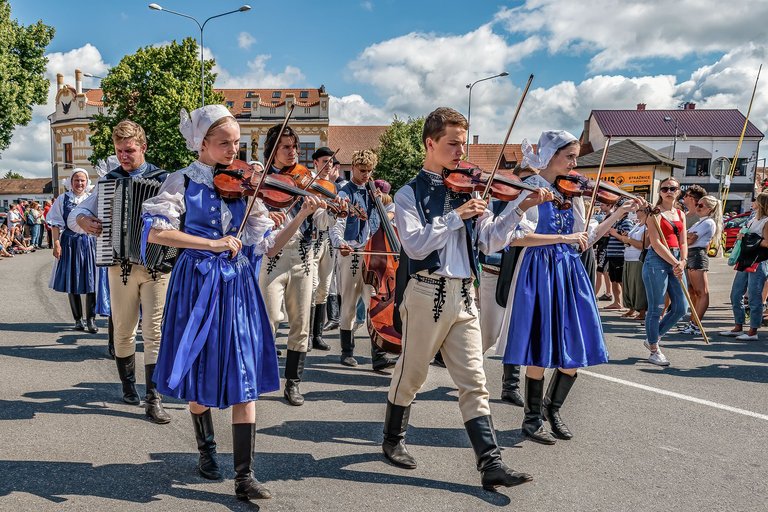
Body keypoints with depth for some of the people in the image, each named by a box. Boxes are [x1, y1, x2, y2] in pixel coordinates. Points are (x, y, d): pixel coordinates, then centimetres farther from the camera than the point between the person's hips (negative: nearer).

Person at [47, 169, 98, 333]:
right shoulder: (63, 199, 3)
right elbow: (56, 223, 2)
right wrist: (56, 243, -7)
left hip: (89, 242, 0)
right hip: (69, 243, 0)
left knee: (91, 282, -4)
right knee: (72, 282, 6)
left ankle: (91, 319, 3)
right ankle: (78, 319, 17)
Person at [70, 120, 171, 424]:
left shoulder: (163, 179, 2)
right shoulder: (108, 181, 10)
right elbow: (76, 214, 12)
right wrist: (84, 221, -10)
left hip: (157, 265, -3)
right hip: (121, 265, 3)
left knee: (154, 331, -5)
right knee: (123, 331, 11)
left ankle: (153, 399, -2)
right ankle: (128, 385, 30)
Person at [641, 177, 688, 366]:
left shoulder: (680, 214, 15)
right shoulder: (655, 213, -5)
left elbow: (683, 242, 10)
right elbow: (656, 243, -13)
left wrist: (682, 262, -8)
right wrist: (675, 263, -15)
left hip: (676, 261, 7)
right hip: (657, 260, -7)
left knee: (680, 308, 6)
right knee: (656, 308, -3)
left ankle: (652, 338, 25)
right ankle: (654, 351, 7)